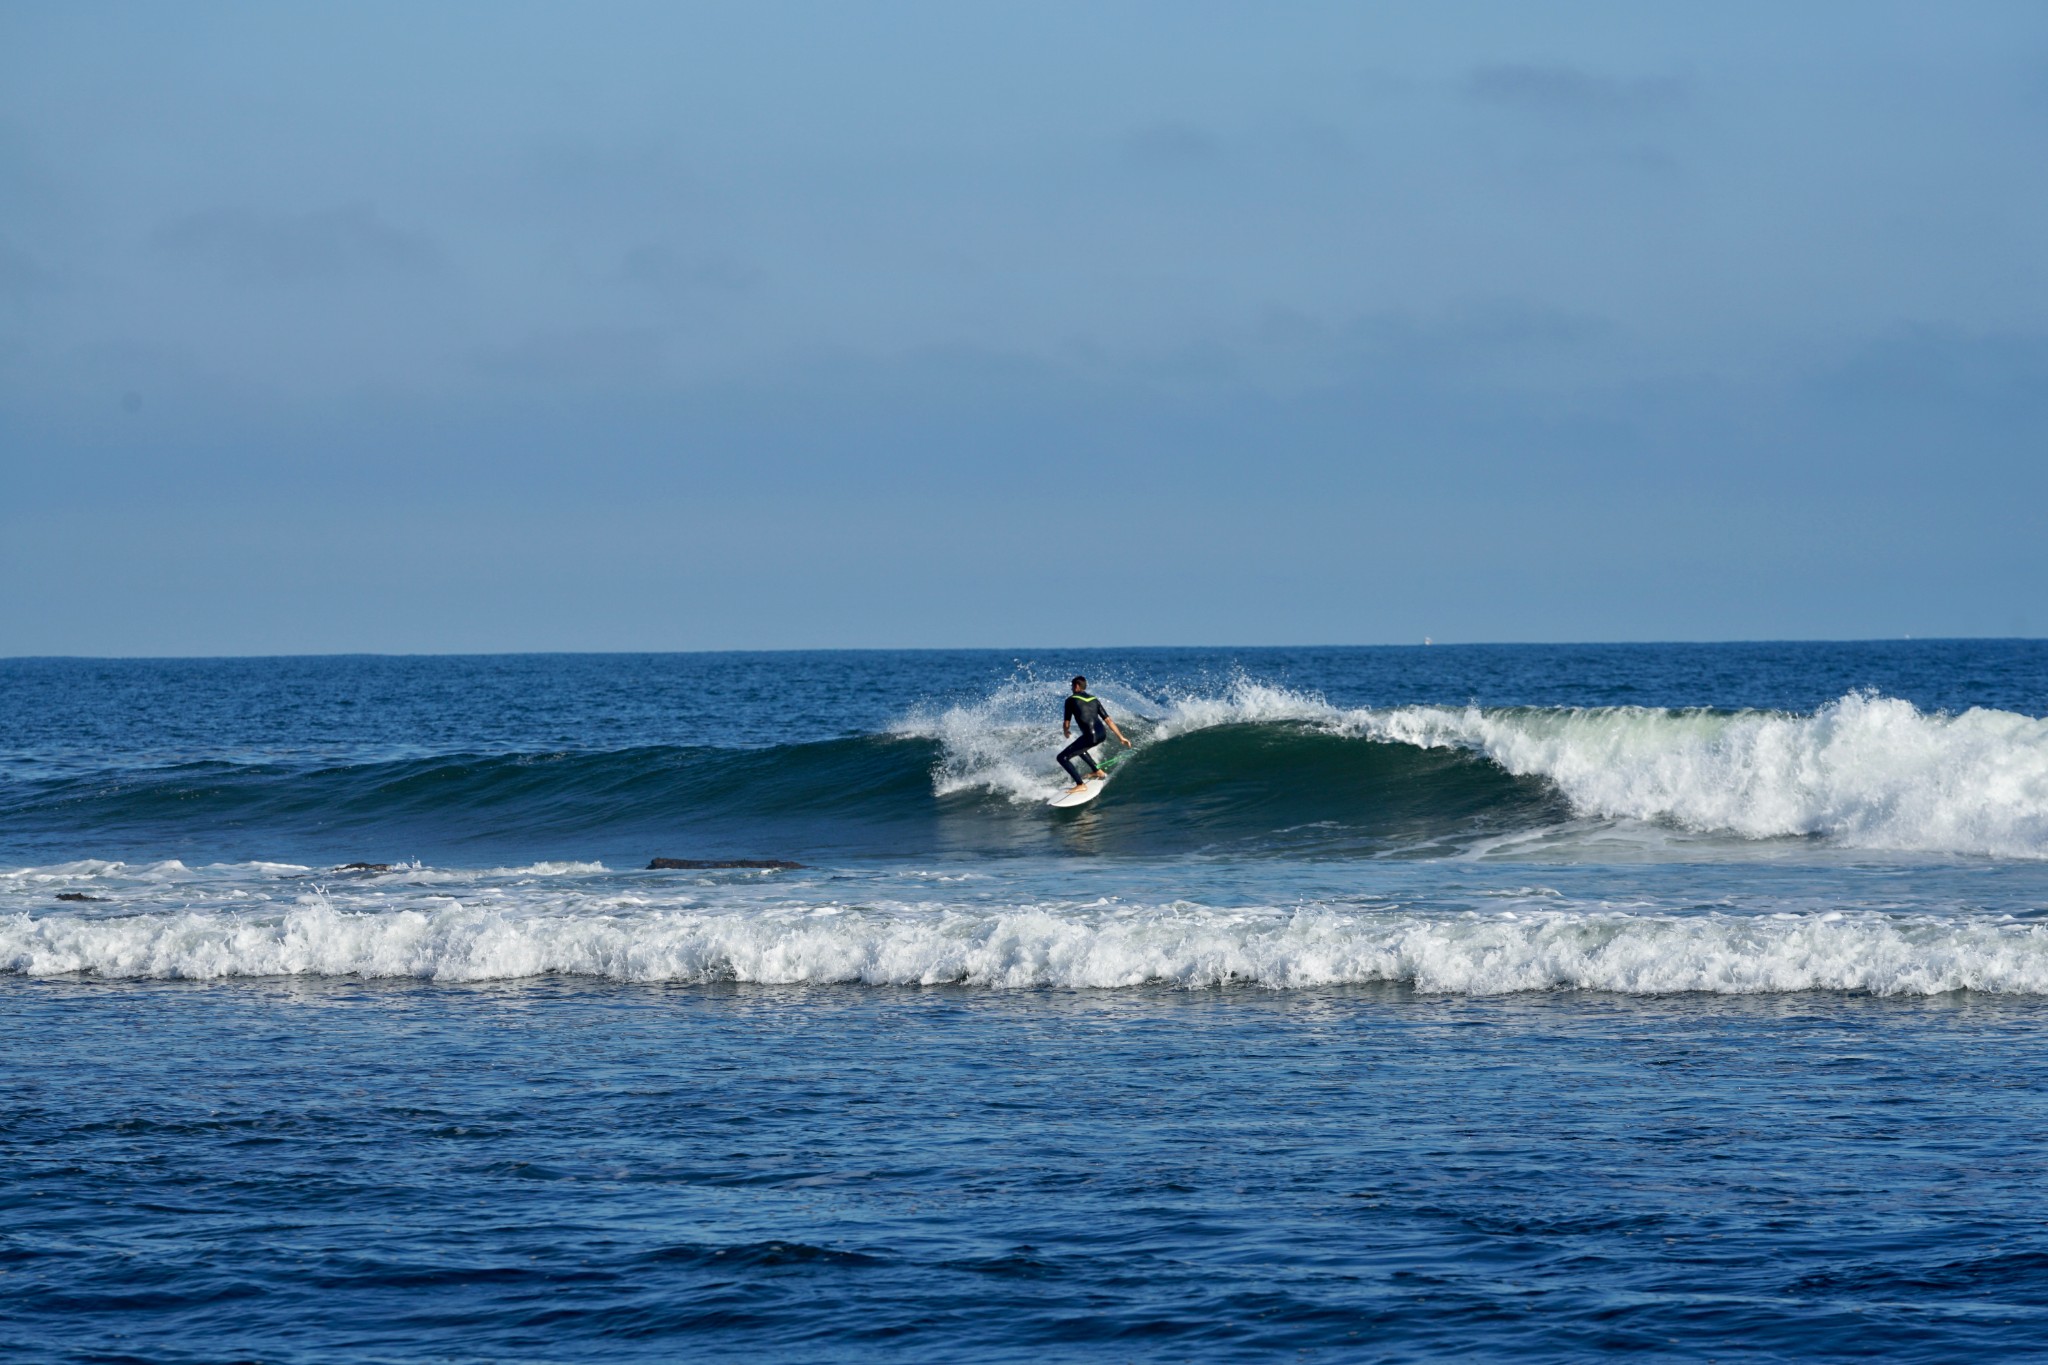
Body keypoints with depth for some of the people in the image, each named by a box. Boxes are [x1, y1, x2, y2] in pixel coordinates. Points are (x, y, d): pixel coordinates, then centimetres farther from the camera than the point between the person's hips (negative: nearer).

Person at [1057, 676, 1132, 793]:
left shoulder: (1071, 700, 1)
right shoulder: (1094, 700, 18)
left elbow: (1066, 724, 3)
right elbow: (1108, 720, 15)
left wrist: (1065, 731, 27)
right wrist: (1121, 737, 18)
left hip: (1091, 736, -8)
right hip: (1102, 735, 8)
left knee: (1063, 758, -1)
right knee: (1079, 748, 37)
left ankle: (1081, 785, -8)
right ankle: (1098, 771, 38)